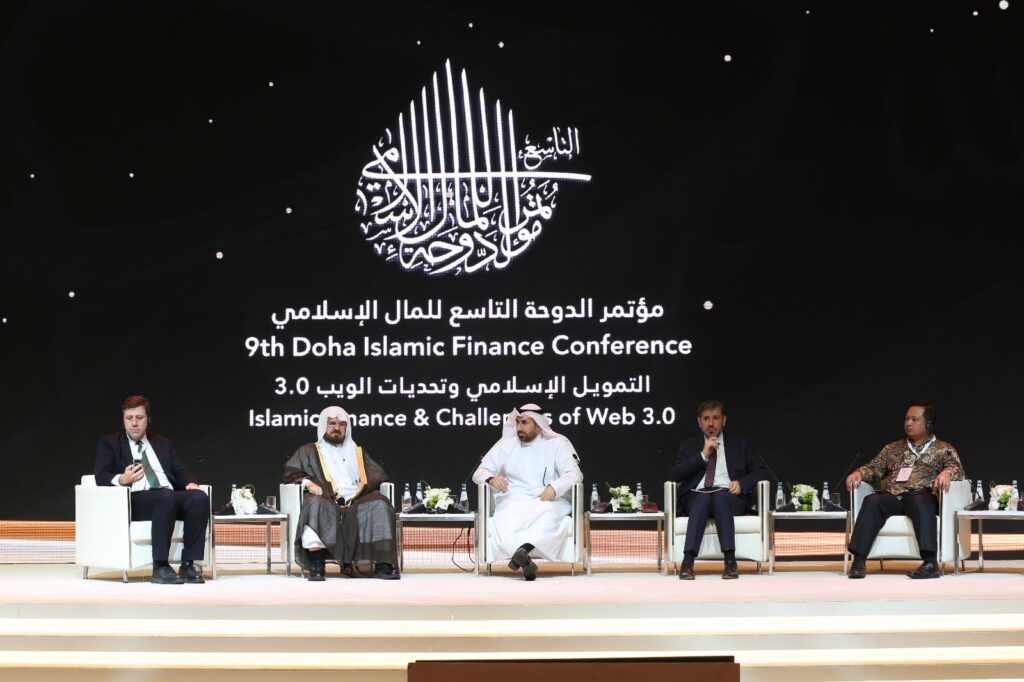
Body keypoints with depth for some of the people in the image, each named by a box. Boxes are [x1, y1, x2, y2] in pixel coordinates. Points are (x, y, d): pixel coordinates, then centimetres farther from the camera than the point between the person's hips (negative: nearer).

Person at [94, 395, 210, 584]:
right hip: (135, 500, -4)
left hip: (169, 495, 5)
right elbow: (101, 476, 3)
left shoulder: (163, 444, 30)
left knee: (200, 497, -28)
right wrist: (121, 479, -20)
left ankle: (188, 565, -28)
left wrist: (190, 483, -3)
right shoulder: (109, 444, 17)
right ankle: (160, 568, -37)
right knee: (167, 496, -38)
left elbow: (180, 471, 21)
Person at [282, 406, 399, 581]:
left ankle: (382, 566, -36)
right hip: (327, 502, -2)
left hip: (357, 502, 2)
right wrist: (307, 482, -10)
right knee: (316, 504, -38)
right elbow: (291, 471, 12)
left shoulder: (357, 453, 32)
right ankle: (316, 565, -45)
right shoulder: (309, 451, 26)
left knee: (380, 505, -30)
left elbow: (380, 476, 22)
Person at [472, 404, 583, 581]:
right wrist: (491, 478, -13)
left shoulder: (557, 444, 11)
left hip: (548, 502, -2)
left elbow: (574, 474, 0)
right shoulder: (506, 444, 17)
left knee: (549, 515, -42)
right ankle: (526, 560, -53)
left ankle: (523, 548, -60)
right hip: (514, 502, 2)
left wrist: (554, 487, -22)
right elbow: (479, 473, 14)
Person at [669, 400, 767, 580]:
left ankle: (730, 561, -46)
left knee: (719, 496, -37)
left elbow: (761, 472, 14)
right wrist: (703, 455, -2)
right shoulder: (688, 446, 20)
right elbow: (673, 475, 6)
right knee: (703, 498, -37)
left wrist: (741, 483, -6)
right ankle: (688, 562, -48)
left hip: (728, 496, 0)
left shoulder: (740, 444, 20)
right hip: (696, 496, 0)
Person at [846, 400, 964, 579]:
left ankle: (930, 562, -50)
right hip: (890, 497, 3)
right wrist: (859, 473, -3)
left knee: (920, 502, -39)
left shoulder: (944, 449, 18)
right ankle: (858, 561, -40)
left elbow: (957, 469, 2)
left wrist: (947, 473, -23)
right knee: (872, 501, -32)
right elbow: (874, 468, 21)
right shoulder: (892, 448, 29)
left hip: (920, 496, -3)